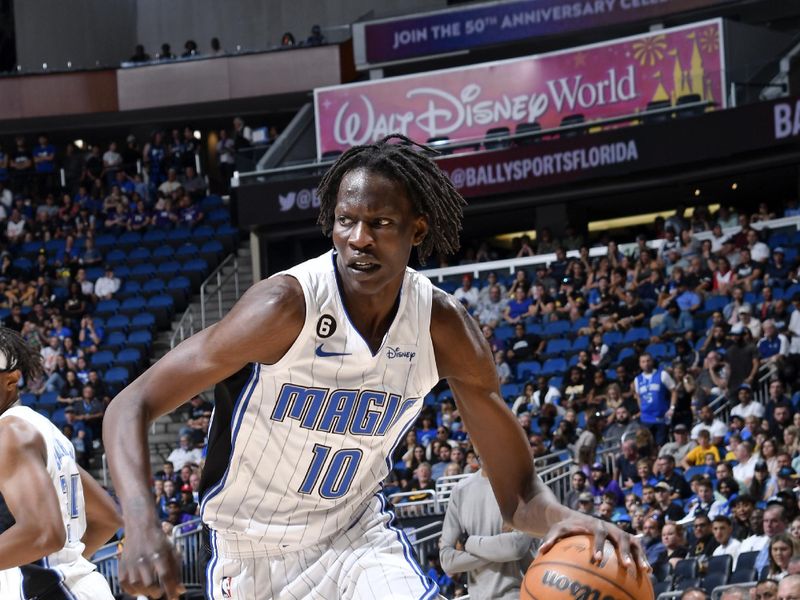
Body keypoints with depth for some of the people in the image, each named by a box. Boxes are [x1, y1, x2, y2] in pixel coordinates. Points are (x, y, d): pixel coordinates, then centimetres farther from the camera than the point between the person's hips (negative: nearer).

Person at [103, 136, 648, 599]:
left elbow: (517, 486, -7)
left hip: (357, 534, 2)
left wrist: (562, 518, -32)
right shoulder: (289, 306, -26)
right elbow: (131, 406, -25)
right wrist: (142, 527, -43)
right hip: (253, 550, -2)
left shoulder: (444, 328, -13)